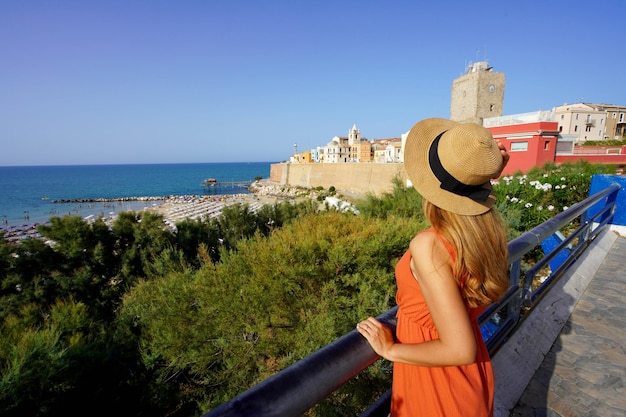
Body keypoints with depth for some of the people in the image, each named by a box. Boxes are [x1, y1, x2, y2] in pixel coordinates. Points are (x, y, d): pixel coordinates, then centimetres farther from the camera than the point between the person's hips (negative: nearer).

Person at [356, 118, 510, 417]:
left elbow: (461, 350, -32)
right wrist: (489, 175, 3)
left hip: (436, 383, -6)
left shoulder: (428, 246, -35)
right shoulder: (490, 233, -14)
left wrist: (390, 349, -18)